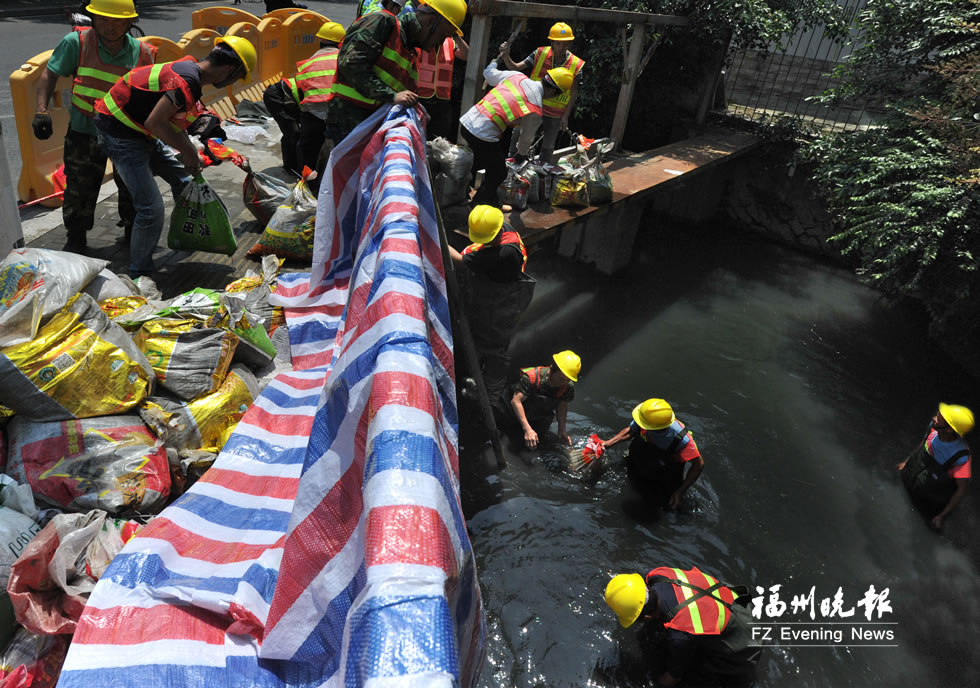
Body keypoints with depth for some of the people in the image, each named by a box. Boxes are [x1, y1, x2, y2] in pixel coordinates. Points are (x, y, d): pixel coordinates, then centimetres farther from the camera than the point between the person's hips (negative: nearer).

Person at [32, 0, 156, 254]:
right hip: (84, 131, -1)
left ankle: (134, 231, 34)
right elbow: (50, 74, -7)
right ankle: (76, 236, 21)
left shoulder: (142, 53, -8)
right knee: (80, 187, 2)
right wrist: (42, 110, -17)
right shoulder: (77, 42, -12)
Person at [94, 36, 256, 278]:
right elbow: (155, 122, -29)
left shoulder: (189, 69, 6)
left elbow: (174, 123, 13)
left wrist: (191, 156, 10)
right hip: (121, 136, -10)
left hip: (139, 131, 10)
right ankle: (139, 273, 3)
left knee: (183, 179, 20)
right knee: (151, 208, -13)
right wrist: (188, 151, -17)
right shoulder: (187, 81, -26)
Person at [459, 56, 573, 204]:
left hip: (468, 119, 8)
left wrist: (495, 60, 42)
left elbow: (489, 73, 19)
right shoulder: (535, 111, -11)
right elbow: (527, 137, 6)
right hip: (482, 136, -8)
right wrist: (522, 154, 27)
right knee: (498, 173, 9)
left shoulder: (516, 76, 4)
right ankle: (478, 205, 20)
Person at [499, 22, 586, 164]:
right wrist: (506, 56, -26)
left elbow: (573, 93, -5)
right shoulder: (540, 54, -10)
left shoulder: (576, 64, -11)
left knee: (548, 145, 16)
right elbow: (516, 68, -8)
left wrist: (565, 117, -8)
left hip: (554, 114, 0)